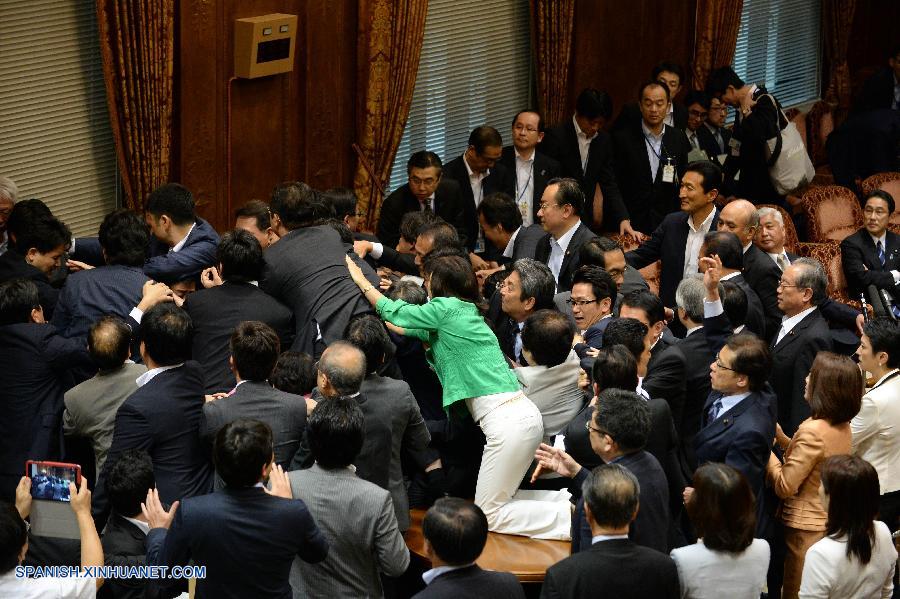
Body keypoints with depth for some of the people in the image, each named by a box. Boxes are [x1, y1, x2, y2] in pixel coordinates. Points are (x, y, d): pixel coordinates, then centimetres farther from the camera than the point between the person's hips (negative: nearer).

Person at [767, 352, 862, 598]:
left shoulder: (813, 430, -25)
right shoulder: (843, 426, 2)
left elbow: (784, 486, -21)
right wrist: (783, 439, 4)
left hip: (806, 530, -9)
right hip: (831, 521, 9)